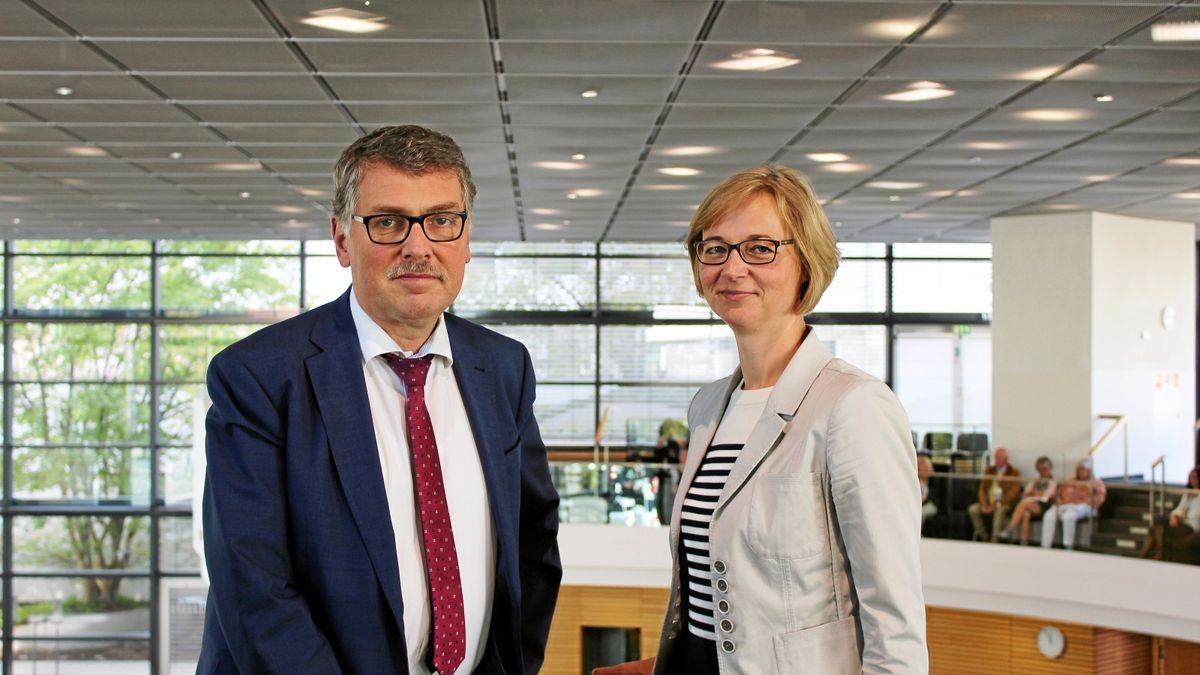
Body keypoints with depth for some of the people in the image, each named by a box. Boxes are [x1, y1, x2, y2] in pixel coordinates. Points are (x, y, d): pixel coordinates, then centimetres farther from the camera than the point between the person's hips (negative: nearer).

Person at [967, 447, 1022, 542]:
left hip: (1006, 504, -5)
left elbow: (1013, 492, -11)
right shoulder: (989, 471, 14)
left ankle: (994, 540, -34)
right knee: (972, 509, -20)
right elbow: (983, 489, 10)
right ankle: (984, 537, -9)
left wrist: (997, 504, -21)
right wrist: (984, 504, -10)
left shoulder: (1014, 472, -1)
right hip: (989, 502, 5)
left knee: (999, 510, -38)